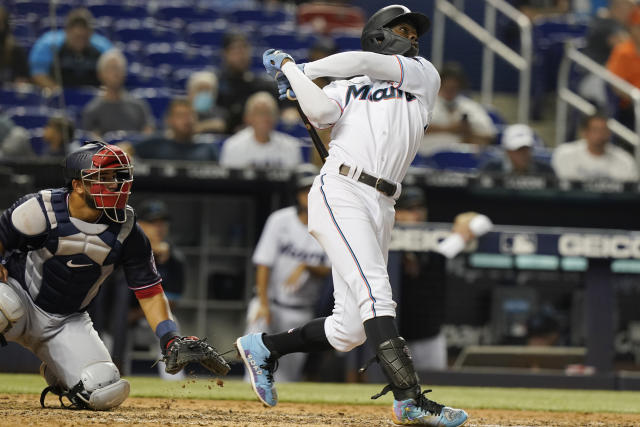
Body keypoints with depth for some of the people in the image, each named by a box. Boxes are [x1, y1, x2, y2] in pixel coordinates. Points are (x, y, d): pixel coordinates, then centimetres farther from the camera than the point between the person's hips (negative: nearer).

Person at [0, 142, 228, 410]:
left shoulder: (126, 231, -7)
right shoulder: (41, 210, -16)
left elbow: (149, 291, -2)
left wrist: (170, 339, -14)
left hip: (68, 323, 4)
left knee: (106, 393, -15)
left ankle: (56, 374, 19)